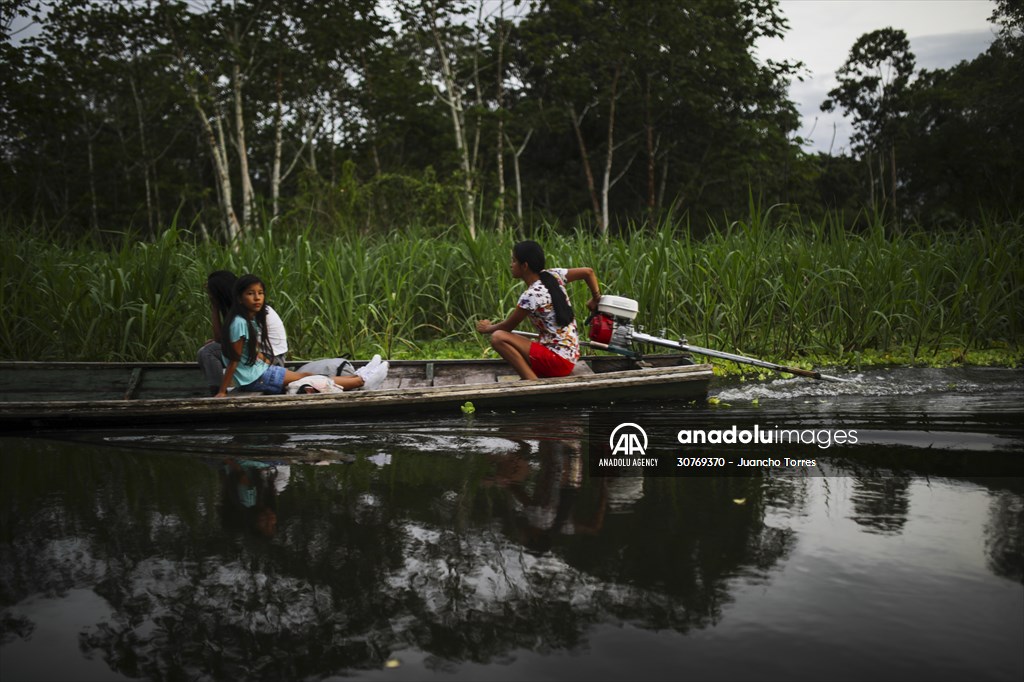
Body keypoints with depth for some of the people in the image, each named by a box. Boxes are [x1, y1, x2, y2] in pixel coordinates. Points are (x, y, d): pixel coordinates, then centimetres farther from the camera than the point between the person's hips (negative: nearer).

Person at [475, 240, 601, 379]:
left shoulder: (531, 296, -19)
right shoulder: (553, 275, 2)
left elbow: (508, 326, -5)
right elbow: (589, 272, 9)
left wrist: (487, 328, 14)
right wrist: (596, 299, 20)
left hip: (558, 360, -9)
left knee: (498, 338, -19)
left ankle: (533, 383, -20)